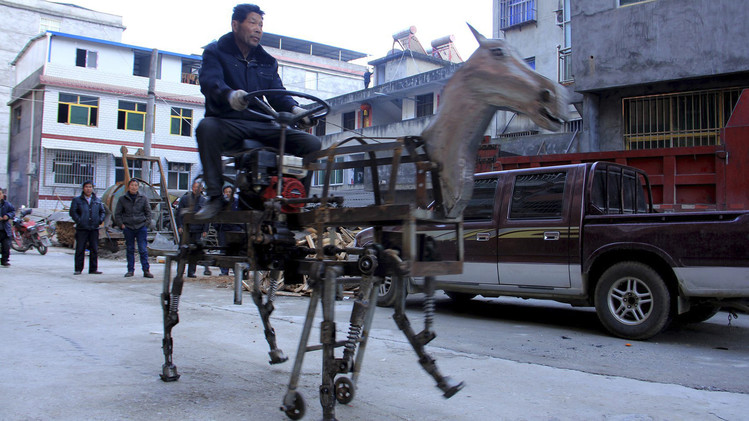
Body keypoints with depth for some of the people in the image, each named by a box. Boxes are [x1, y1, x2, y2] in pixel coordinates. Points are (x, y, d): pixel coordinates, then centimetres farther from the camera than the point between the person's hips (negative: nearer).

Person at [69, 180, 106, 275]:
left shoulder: (97, 201, 15)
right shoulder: (77, 200, 6)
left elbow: (103, 211, 17)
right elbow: (73, 212, -1)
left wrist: (100, 220, 1)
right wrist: (79, 221, -11)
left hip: (94, 228, 3)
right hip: (82, 228, -2)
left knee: (94, 249, 3)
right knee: (80, 249, -1)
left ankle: (93, 269, 10)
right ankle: (78, 269, 5)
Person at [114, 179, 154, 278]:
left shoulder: (143, 198, 6)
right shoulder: (122, 199, 6)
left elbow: (148, 212, 11)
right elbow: (117, 214, 11)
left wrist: (146, 223, 0)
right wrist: (121, 224, 0)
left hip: (141, 228, -1)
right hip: (128, 228, 1)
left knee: (143, 250, -4)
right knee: (130, 250, 7)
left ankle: (146, 270, -2)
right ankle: (130, 270, 14)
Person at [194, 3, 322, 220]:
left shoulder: (267, 61, 22)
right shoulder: (216, 52, 8)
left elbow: (278, 93, 10)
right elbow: (210, 82, -12)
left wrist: (294, 109, -15)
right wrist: (229, 95, -37)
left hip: (262, 125, 4)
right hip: (228, 123, -4)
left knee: (312, 143, -15)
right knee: (207, 127, -39)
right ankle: (215, 197, -28)